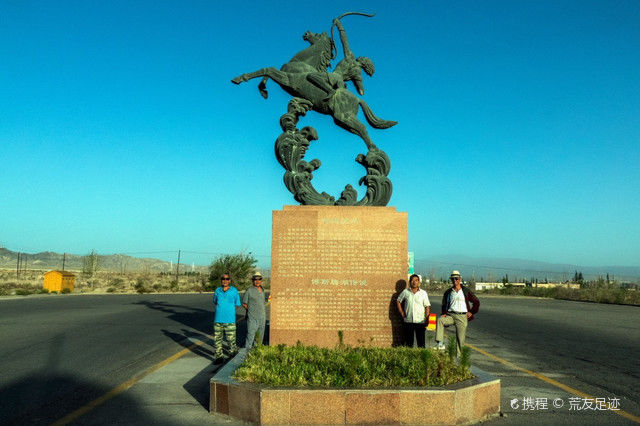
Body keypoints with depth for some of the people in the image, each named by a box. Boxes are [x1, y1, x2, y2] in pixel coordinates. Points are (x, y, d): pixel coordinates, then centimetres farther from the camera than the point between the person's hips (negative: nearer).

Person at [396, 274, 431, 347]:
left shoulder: (423, 293, 3)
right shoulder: (405, 292, 4)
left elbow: (427, 307, 2)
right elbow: (399, 301, 16)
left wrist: (427, 319, -4)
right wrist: (402, 312, 7)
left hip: (420, 321, -1)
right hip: (408, 321, 1)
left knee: (421, 342, 0)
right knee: (408, 342, 7)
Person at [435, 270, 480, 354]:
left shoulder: (466, 291, 8)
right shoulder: (448, 292, 14)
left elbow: (476, 302, 14)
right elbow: (444, 305, 24)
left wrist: (471, 312, 7)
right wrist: (444, 313, 7)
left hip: (462, 316, -1)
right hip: (450, 315, 1)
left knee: (461, 339, -3)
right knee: (440, 320, -29)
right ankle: (440, 343, -32)